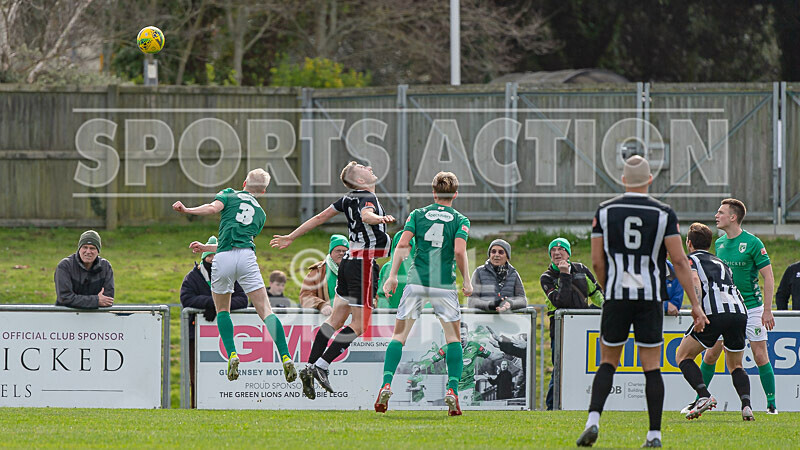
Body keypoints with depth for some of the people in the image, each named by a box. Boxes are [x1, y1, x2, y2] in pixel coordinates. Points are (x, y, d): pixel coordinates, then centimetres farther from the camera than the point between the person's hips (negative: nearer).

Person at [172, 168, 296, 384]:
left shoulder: (229, 196, 19)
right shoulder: (260, 213, 30)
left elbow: (213, 208, -5)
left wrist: (186, 210, -2)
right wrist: (205, 248, 39)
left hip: (223, 260, -1)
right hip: (247, 258, 1)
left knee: (222, 309, 19)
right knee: (265, 310, -2)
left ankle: (232, 355, 3)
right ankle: (286, 358, -16)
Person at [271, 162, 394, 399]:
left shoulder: (350, 198, 11)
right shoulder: (367, 197, -13)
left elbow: (320, 217, 16)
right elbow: (365, 215, -37)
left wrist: (291, 237, 23)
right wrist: (380, 218, -58)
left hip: (350, 261, 9)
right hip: (364, 263, -9)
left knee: (336, 319, 13)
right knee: (359, 324, -5)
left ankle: (309, 368, 12)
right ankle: (321, 366, -8)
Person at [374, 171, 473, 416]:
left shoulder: (417, 215, 8)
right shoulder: (460, 220, 3)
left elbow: (403, 245, -3)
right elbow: (459, 251, -10)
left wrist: (392, 275, -3)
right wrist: (467, 282, -2)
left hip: (416, 281, 1)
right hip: (445, 284, -1)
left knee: (399, 335, 7)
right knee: (454, 337, 10)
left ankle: (386, 384, -10)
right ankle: (452, 390, -4)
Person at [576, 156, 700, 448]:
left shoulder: (605, 211, 2)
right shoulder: (663, 214, -2)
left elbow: (597, 262, 3)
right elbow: (680, 262, -6)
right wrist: (695, 304, -3)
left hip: (616, 298, 1)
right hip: (650, 299, -1)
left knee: (608, 363, 11)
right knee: (651, 367, 5)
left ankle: (593, 420, -9)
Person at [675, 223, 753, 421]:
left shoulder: (691, 259, 13)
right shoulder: (721, 263, 32)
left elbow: (694, 281, -7)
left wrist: (697, 309, -20)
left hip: (714, 312, -6)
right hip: (739, 310, 6)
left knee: (683, 356, 9)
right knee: (735, 365, 21)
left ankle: (705, 396, -12)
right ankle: (746, 404, -5)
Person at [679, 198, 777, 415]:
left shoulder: (753, 243, -11)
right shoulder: (719, 244, 7)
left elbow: (768, 277, -10)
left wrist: (767, 310, -14)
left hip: (751, 307, -5)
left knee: (760, 356, -5)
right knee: (711, 354, 2)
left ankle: (771, 404, 4)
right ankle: (699, 400, 13)